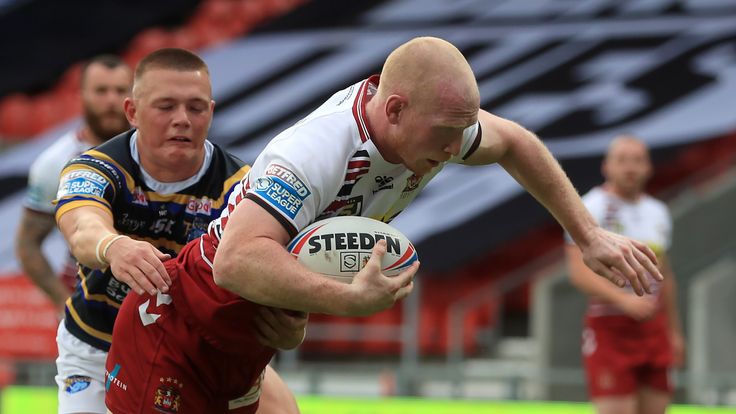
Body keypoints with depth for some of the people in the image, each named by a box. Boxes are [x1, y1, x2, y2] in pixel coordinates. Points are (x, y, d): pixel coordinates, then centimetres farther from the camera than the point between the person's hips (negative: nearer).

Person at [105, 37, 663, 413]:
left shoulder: (429, 122, -9)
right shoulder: (319, 151, -35)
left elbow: (512, 144, 13)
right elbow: (237, 262, -47)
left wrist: (589, 235, 10)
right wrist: (352, 300, -54)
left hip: (244, 352, 8)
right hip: (172, 334, -8)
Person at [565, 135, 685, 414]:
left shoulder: (657, 212, 14)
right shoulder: (591, 209, -7)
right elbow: (579, 272, -18)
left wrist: (674, 331, 24)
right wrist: (624, 299, -31)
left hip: (652, 328, 6)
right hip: (610, 328, -6)